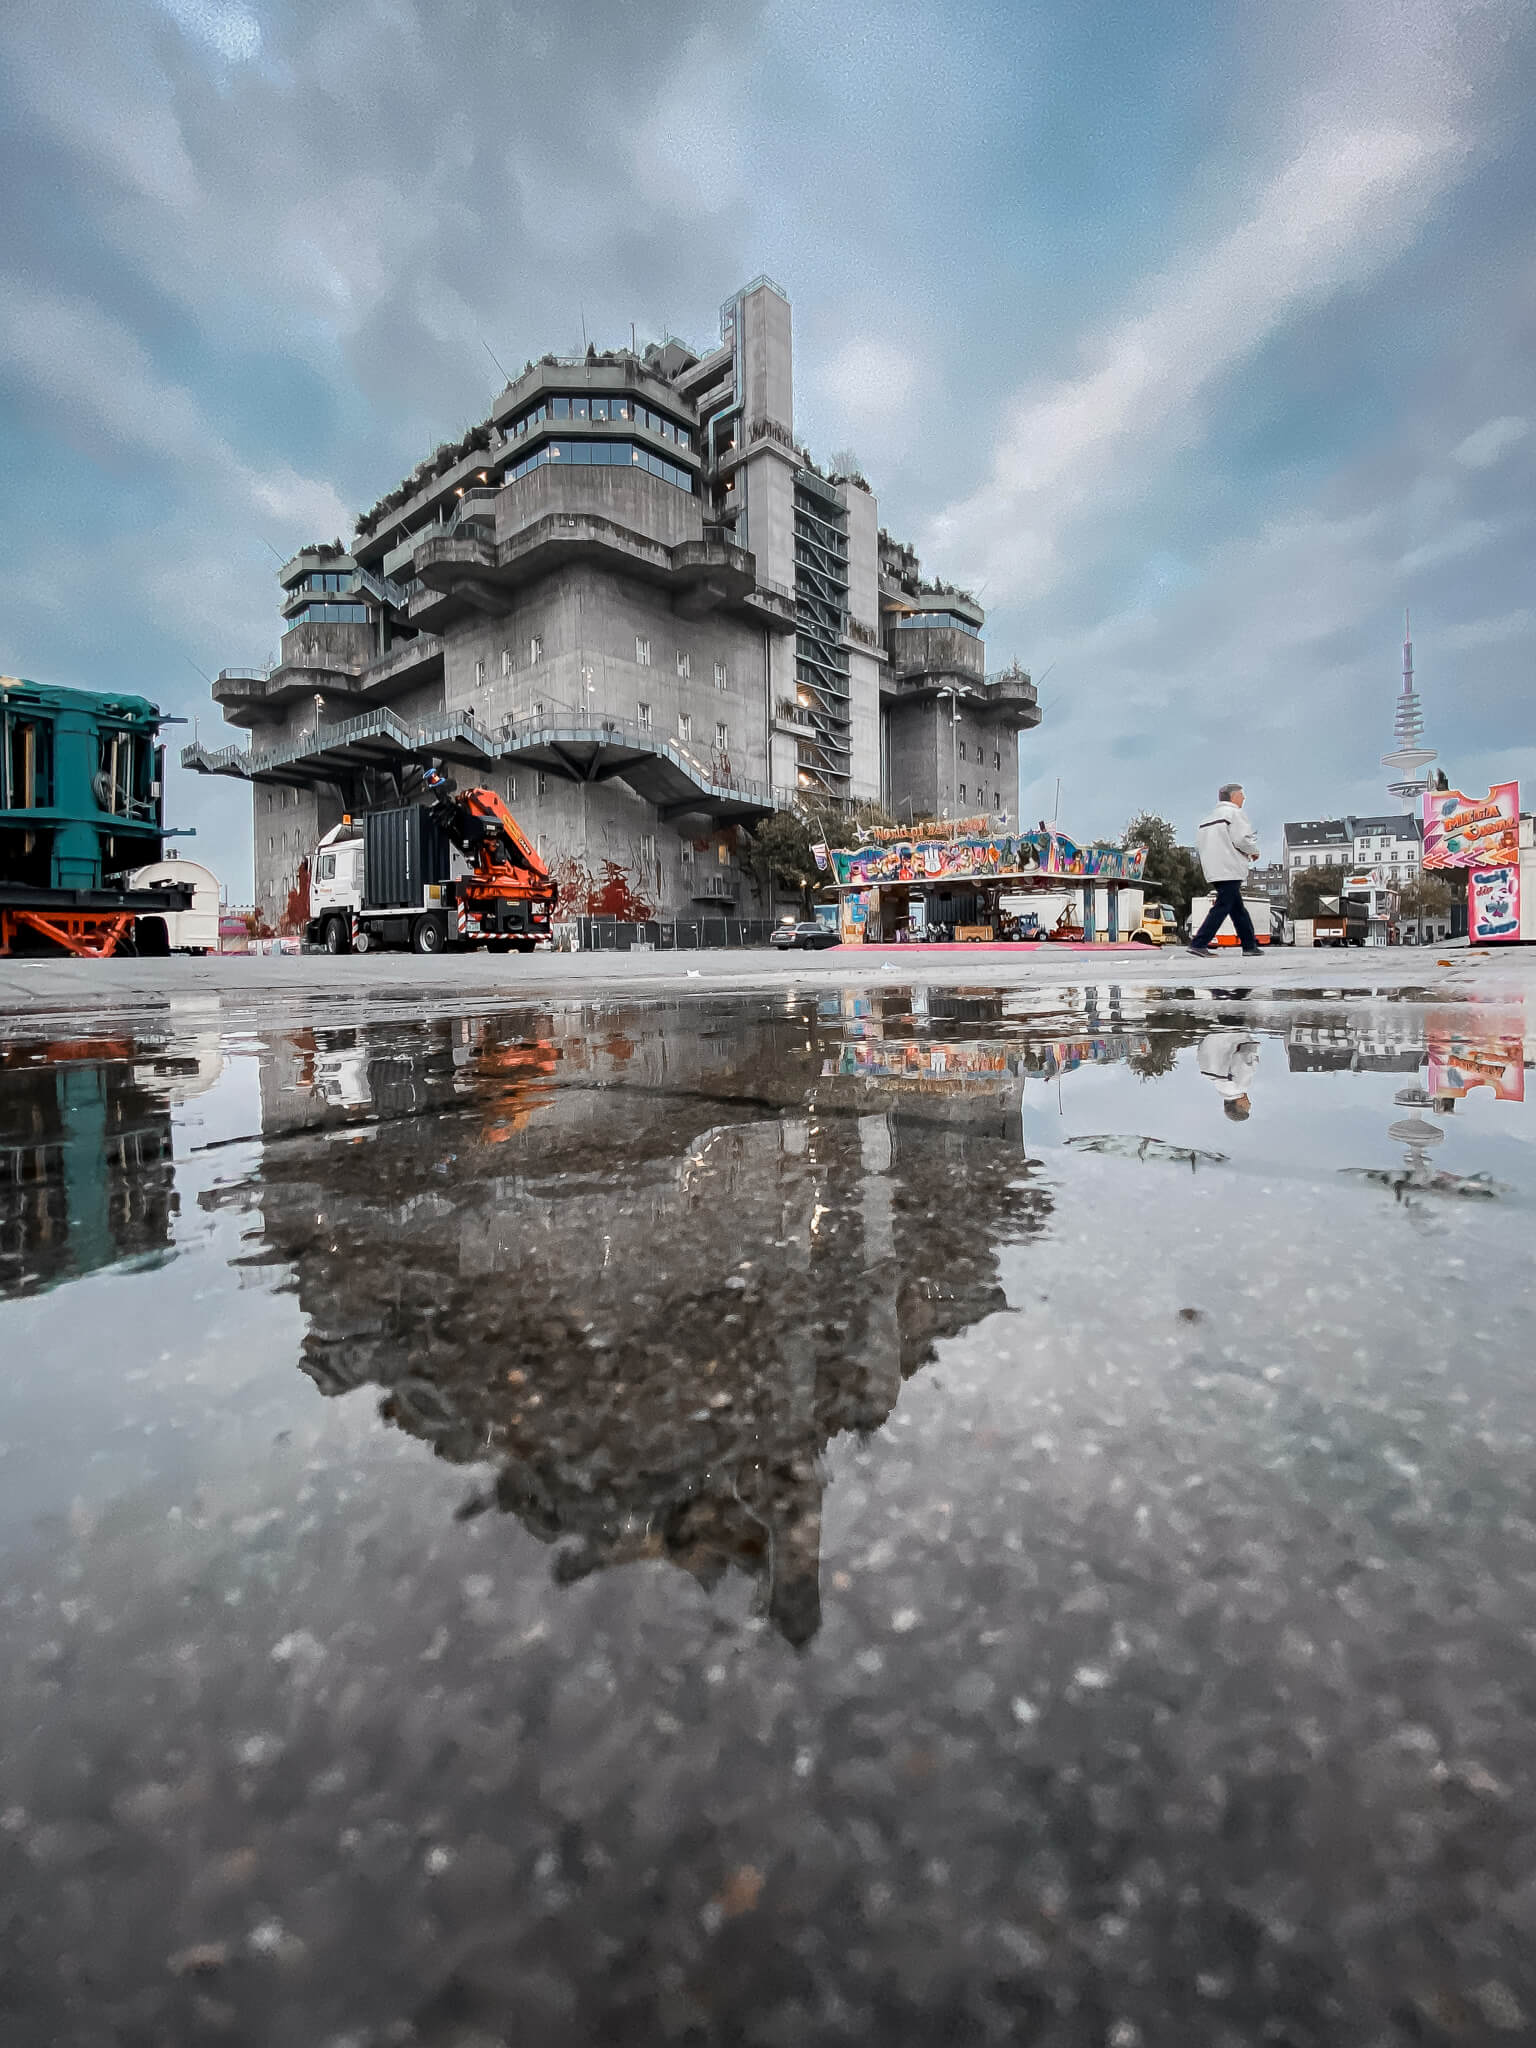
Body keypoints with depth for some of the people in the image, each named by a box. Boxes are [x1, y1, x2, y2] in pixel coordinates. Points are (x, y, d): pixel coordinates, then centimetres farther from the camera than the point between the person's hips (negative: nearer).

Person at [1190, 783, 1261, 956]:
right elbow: (1242, 839, -16)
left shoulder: (1210, 817, 20)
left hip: (1213, 870, 9)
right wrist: (1254, 851, 4)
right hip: (1230, 870, -9)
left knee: (1238, 908, 13)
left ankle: (1250, 945, 18)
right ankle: (1198, 944, -16)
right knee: (1222, 907, -10)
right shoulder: (1235, 813, -5)